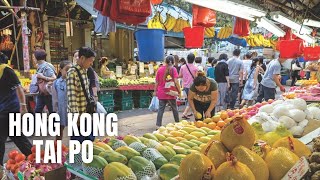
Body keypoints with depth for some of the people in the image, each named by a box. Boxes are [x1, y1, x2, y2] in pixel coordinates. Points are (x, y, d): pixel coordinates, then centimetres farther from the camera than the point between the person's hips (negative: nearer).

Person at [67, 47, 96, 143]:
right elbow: (72, 96, -22)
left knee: (90, 139, 19)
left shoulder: (84, 71, 9)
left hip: (86, 113, 8)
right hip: (77, 114, -8)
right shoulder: (73, 72, -17)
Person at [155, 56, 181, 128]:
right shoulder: (173, 69, -6)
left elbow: (157, 82, 5)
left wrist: (155, 91, 14)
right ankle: (177, 123, 25)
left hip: (161, 93, 2)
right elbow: (176, 81, -13)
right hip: (171, 92, -2)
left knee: (161, 109, 6)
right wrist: (179, 91, -4)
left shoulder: (160, 69, 2)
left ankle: (158, 125, 3)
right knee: (174, 108, 14)